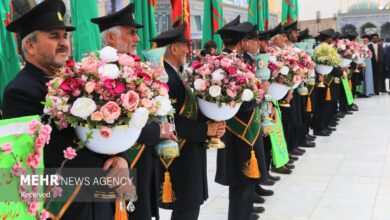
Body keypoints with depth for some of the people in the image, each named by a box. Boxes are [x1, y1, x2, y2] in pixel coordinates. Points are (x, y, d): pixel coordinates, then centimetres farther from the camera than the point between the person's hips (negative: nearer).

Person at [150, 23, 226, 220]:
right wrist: (206, 129, -17)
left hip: (188, 151, 10)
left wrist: (212, 124, -3)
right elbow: (173, 121, -26)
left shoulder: (174, 73, 10)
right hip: (180, 154, -10)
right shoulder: (165, 77, -22)